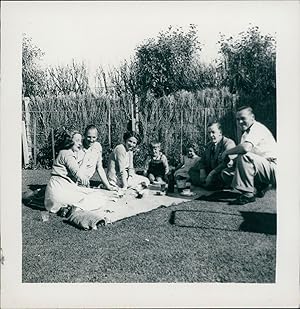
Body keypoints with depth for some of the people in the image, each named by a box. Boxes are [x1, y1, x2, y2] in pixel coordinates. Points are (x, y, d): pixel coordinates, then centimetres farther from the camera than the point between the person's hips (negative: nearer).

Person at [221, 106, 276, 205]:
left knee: (244, 157, -32)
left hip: (273, 168, -10)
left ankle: (248, 194, -23)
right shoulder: (246, 132, 16)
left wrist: (227, 152, -20)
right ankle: (261, 187, 11)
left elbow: (246, 148, -33)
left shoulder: (257, 127, -15)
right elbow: (242, 150, 12)